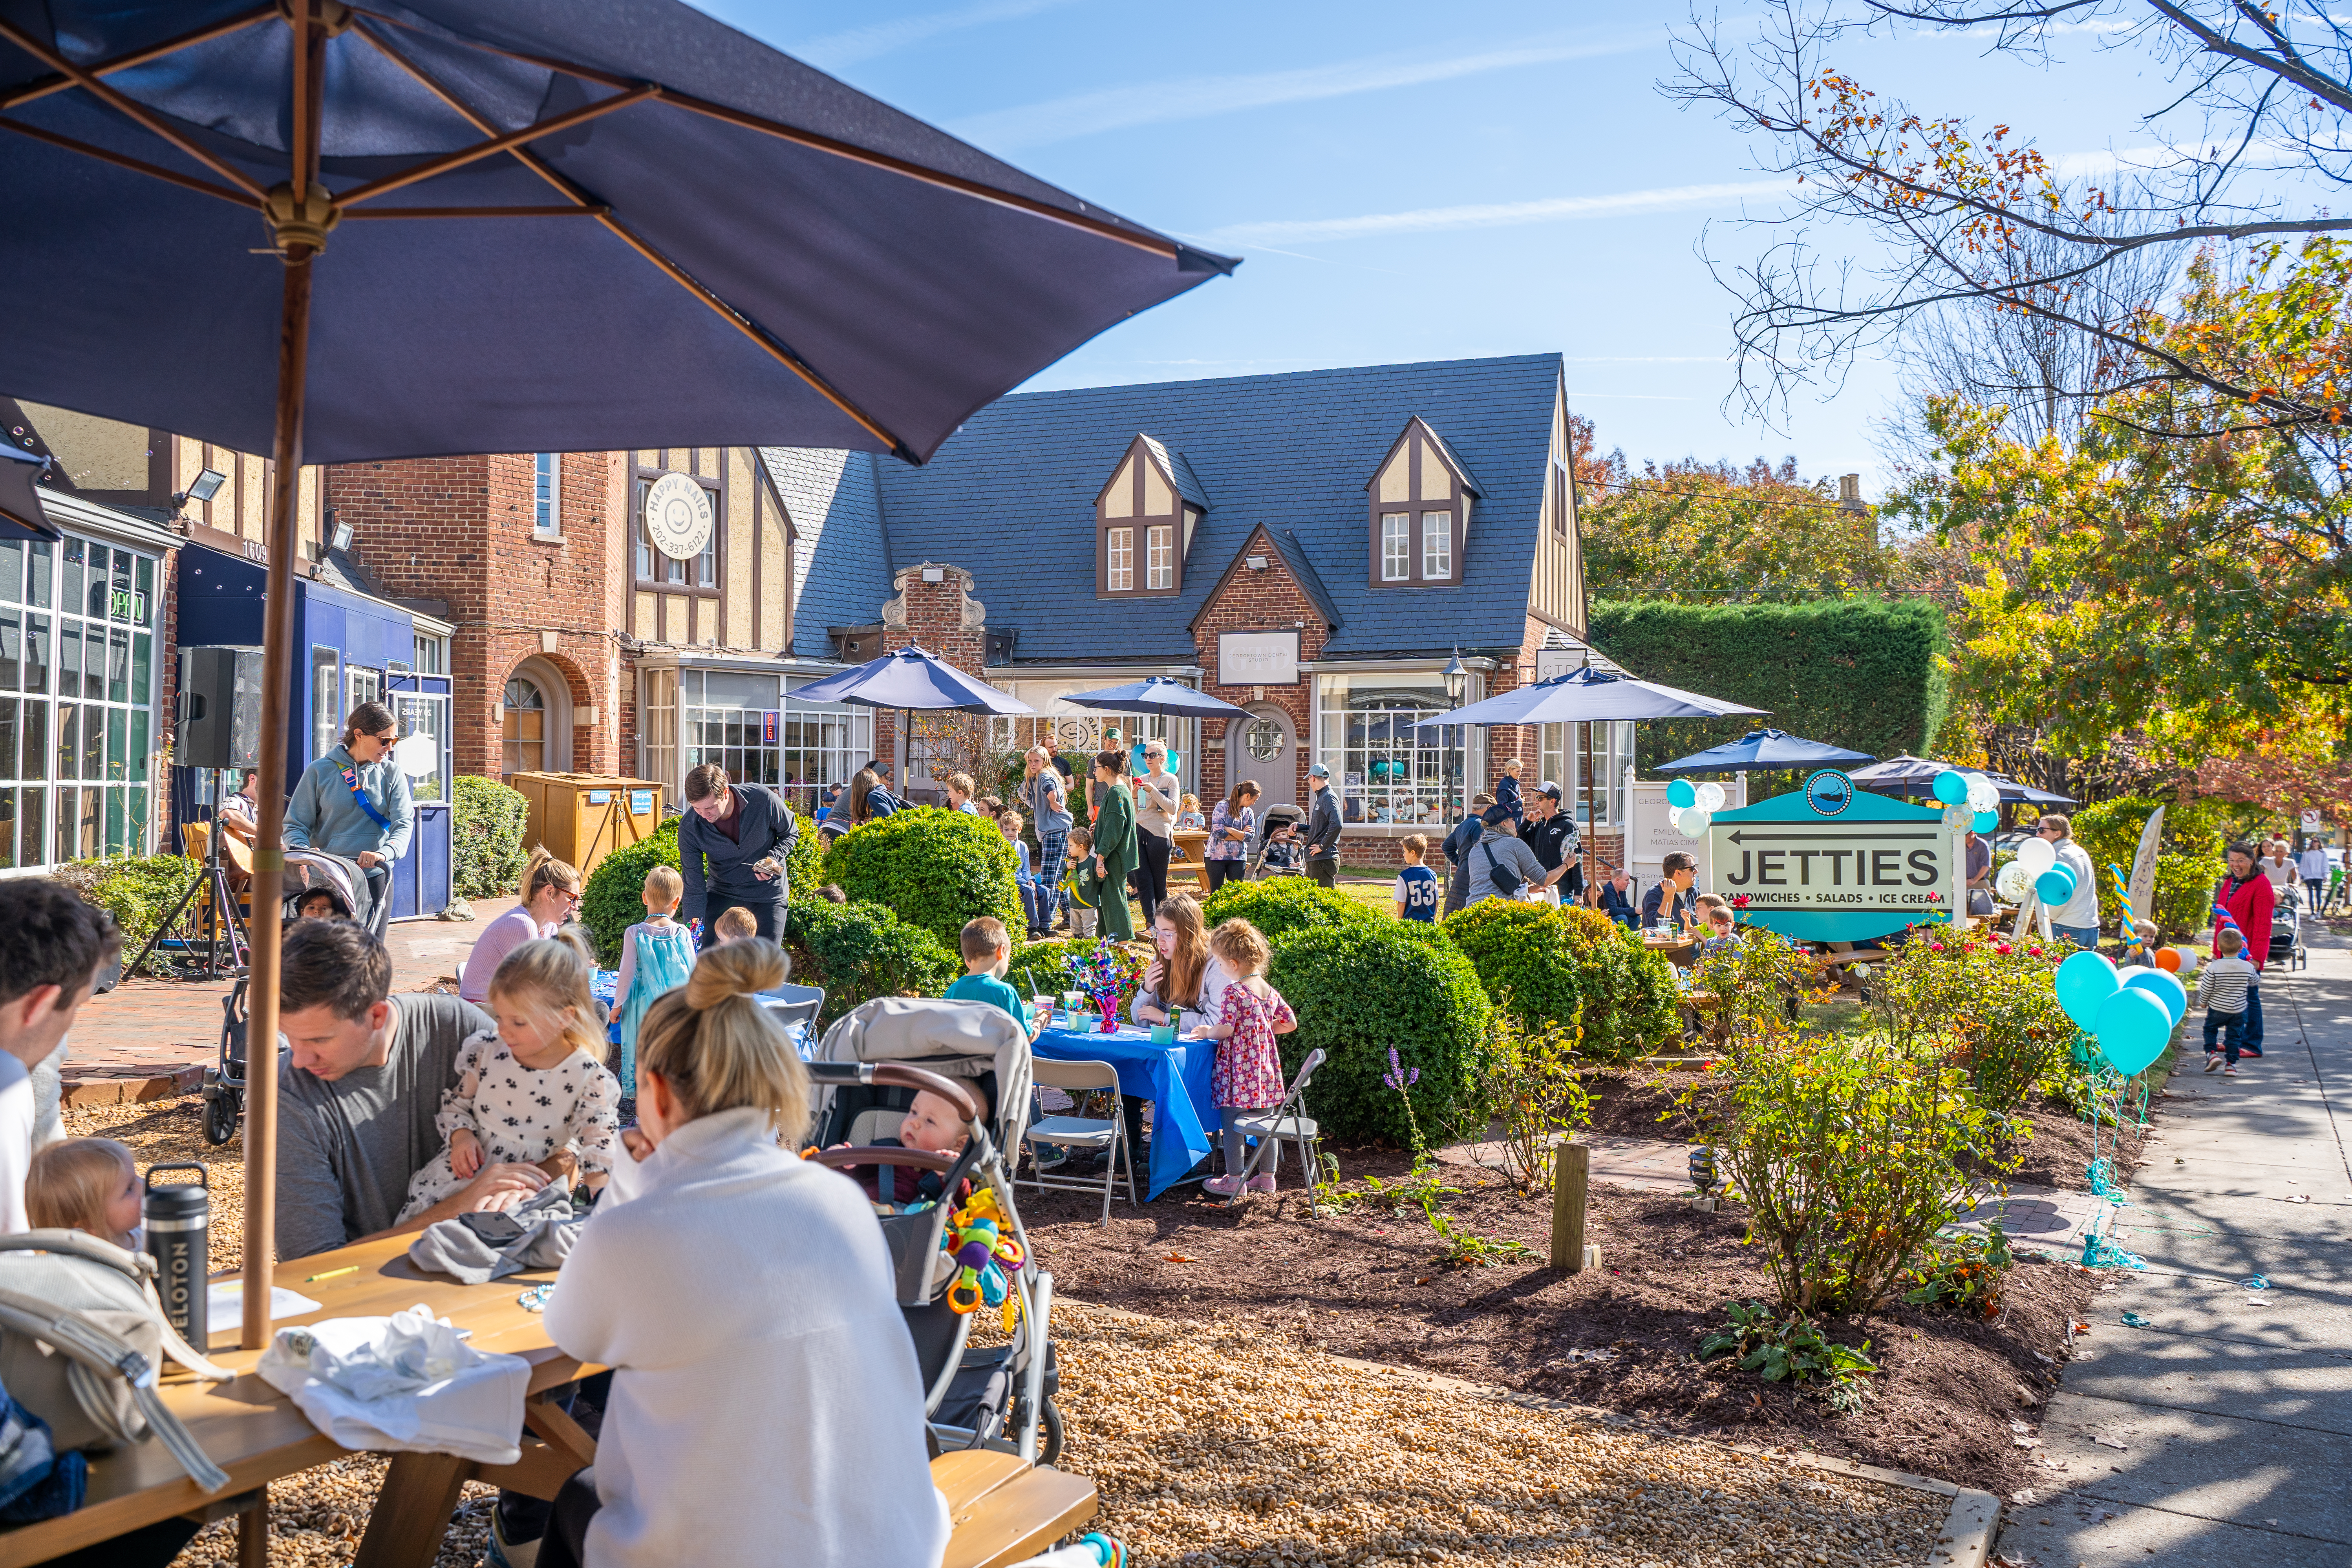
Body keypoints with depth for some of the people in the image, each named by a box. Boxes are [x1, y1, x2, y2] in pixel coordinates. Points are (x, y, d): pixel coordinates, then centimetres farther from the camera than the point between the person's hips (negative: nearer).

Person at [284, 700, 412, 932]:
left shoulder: (392, 774, 6)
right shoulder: (321, 771, 1)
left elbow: (404, 824, -6)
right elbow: (295, 825, 2)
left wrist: (384, 853, -27)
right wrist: (305, 853, -19)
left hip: (375, 877, 1)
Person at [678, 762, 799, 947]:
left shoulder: (762, 799, -24)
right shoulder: (689, 828, -20)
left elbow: (791, 832, -2)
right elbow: (694, 889, -14)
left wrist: (773, 858, -22)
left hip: (767, 892, -1)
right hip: (721, 892, 1)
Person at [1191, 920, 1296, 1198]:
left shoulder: (1234, 992, -15)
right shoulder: (1270, 992, 6)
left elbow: (1225, 1029, -22)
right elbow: (1291, 1022, 13)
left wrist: (1207, 1032, -3)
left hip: (1239, 1069, -7)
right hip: (1265, 1068, 7)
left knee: (1233, 1125, 3)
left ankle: (1234, 1180, 8)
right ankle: (1267, 1176, 21)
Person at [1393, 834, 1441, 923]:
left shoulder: (1404, 876, -5)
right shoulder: (1432, 874, 7)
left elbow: (1402, 903, -3)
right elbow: (1436, 902, 12)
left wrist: (1400, 922, 9)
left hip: (1410, 921, -4)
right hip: (1429, 923, 4)